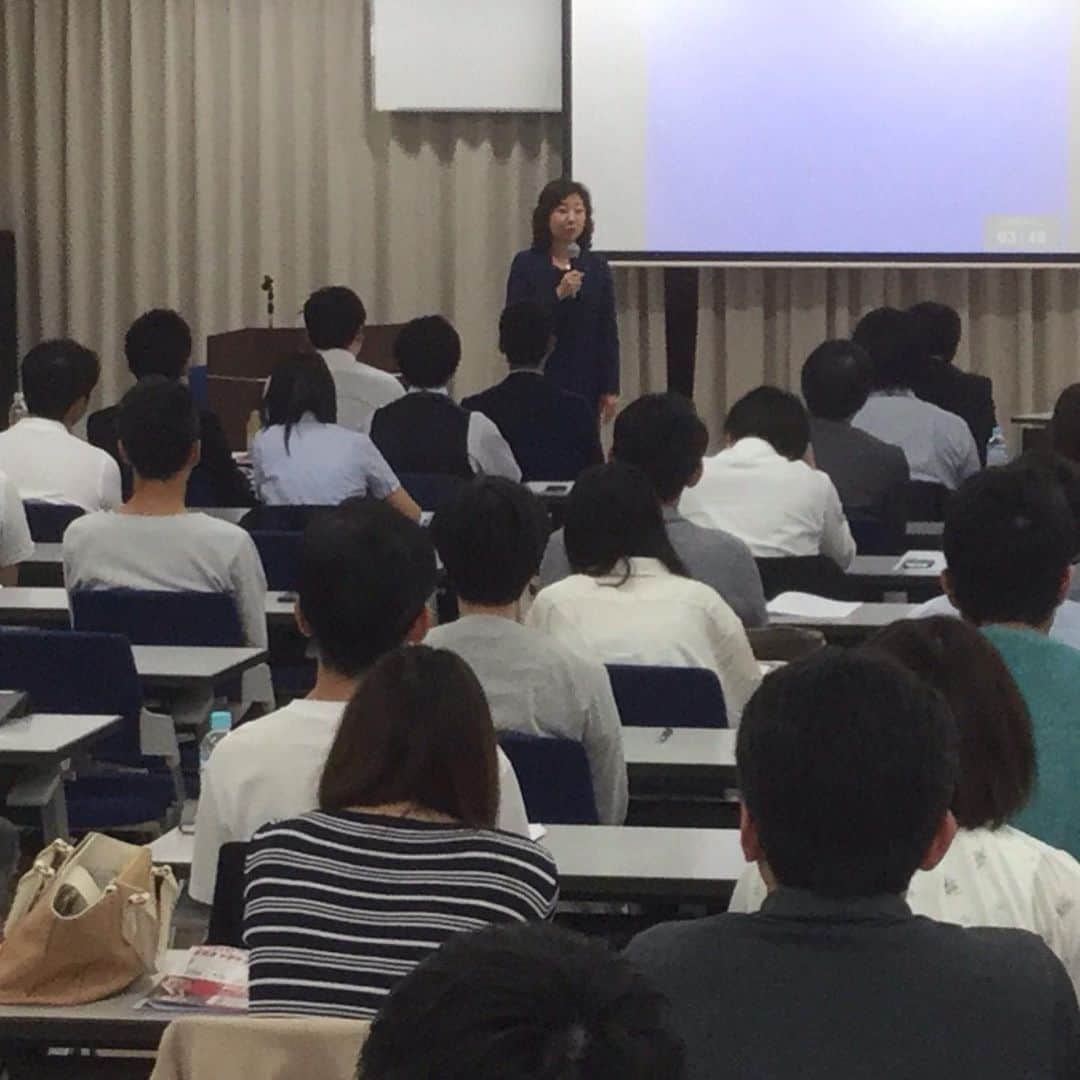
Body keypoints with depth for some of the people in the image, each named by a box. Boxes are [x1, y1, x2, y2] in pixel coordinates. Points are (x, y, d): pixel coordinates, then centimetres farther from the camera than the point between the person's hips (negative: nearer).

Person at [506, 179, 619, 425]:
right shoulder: (526, 264, 0)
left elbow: (608, 332, 6)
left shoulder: (597, 267, 6)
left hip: (585, 382, 2)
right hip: (538, 381, -2)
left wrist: (611, 389, 2)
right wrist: (558, 294, -17)